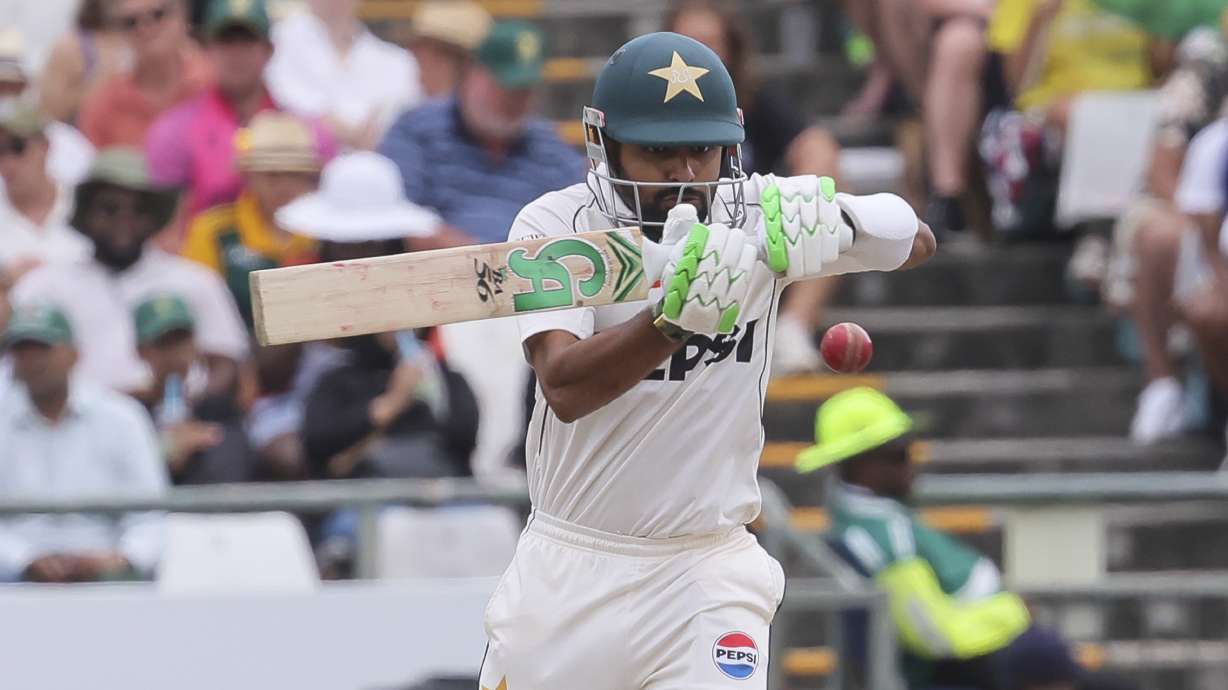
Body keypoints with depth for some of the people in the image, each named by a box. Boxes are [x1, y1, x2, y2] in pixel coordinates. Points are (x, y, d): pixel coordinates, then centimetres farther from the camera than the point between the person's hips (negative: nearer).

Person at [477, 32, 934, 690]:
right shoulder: (553, 227, -10)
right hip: (565, 570, 0)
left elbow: (915, 241, -12)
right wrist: (676, 317, -42)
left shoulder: (756, 213, -4)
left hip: (705, 573, 0)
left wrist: (832, 216, -33)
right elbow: (565, 388, -25)